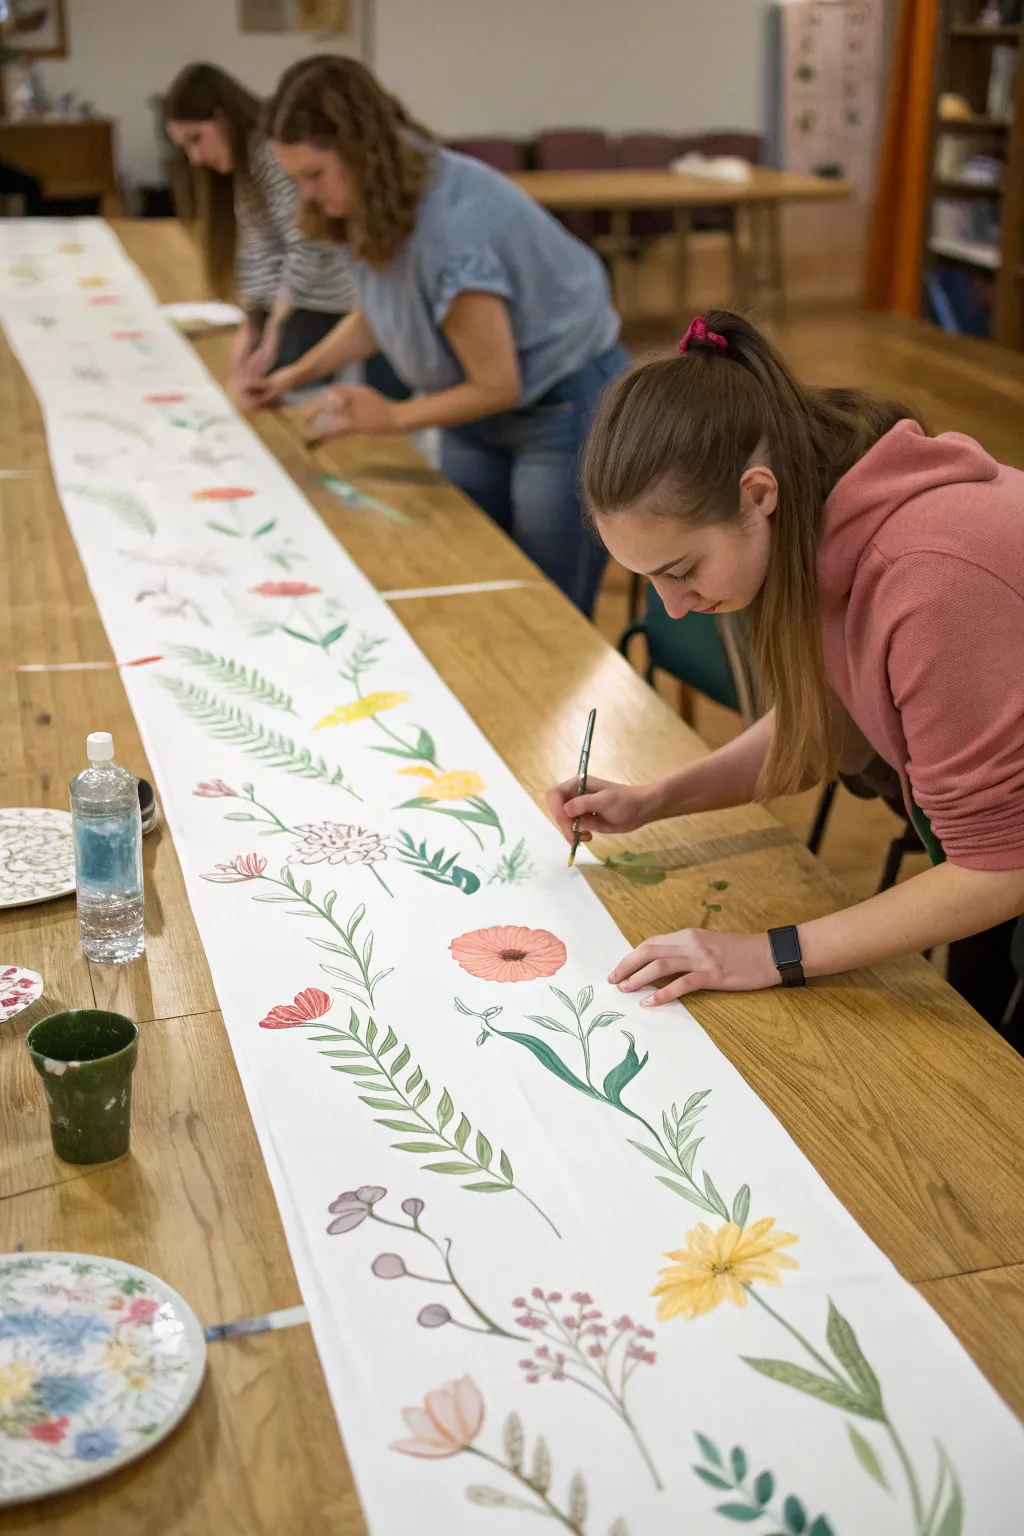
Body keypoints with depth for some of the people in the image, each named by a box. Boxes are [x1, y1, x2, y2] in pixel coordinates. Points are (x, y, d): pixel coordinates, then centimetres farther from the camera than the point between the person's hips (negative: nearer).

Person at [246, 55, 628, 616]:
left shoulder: (449, 225, -32)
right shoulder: (383, 205, -7)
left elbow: (497, 386, -24)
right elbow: (376, 314, 13)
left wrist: (393, 417, -15)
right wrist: (298, 374, 3)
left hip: (564, 410, -8)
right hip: (480, 414, 8)